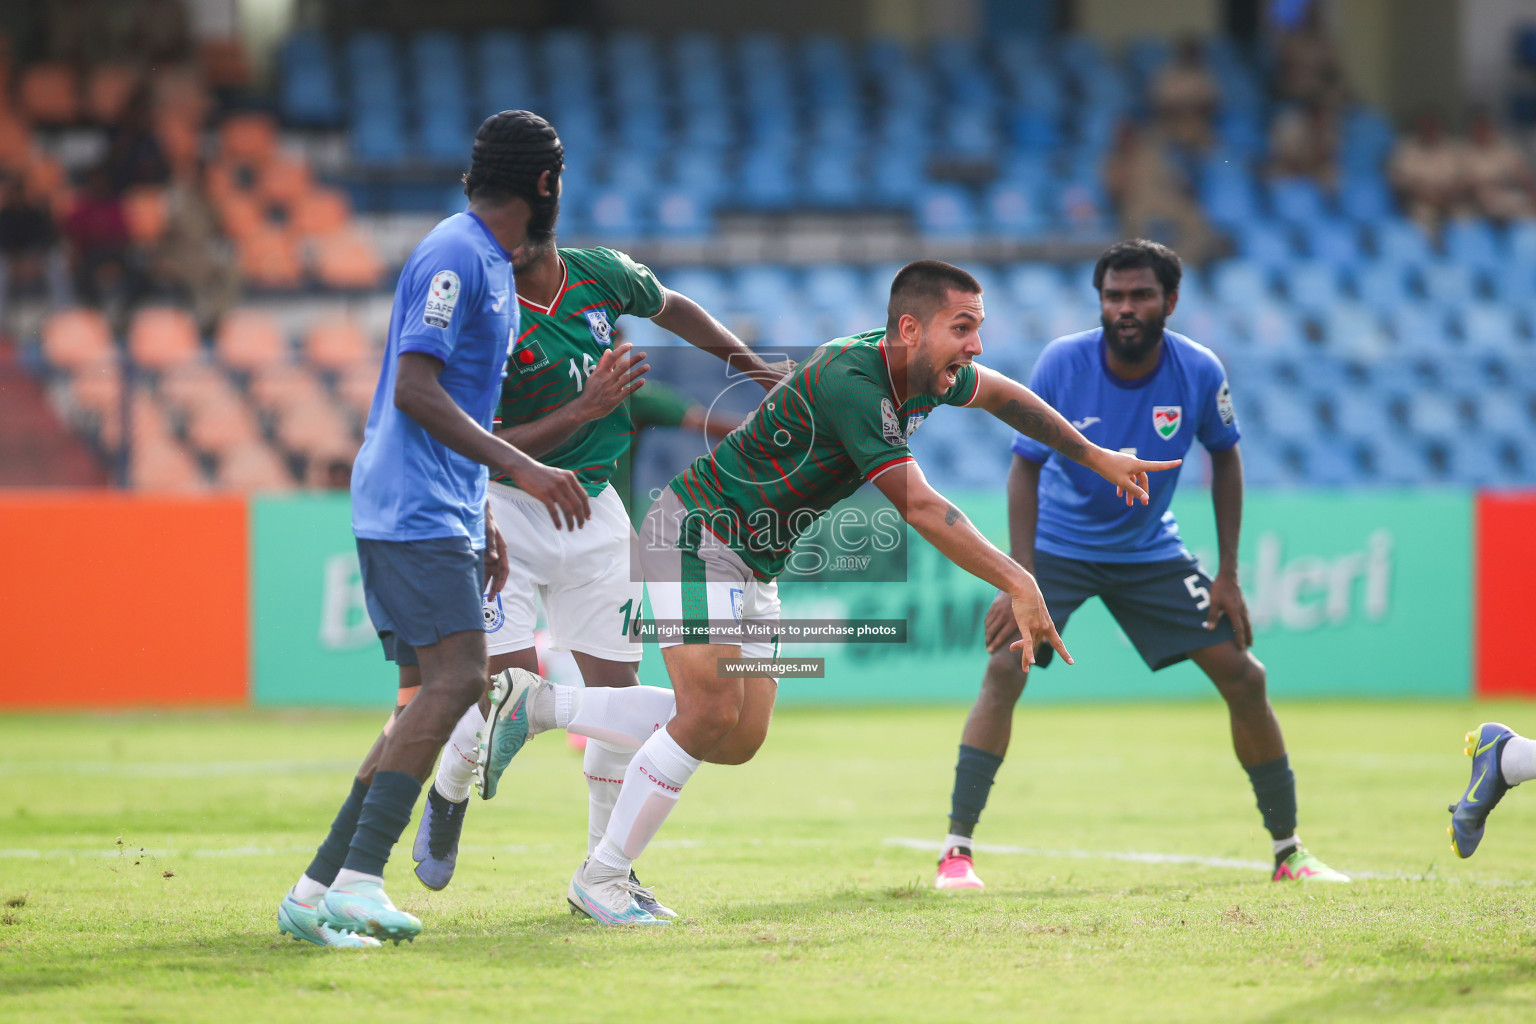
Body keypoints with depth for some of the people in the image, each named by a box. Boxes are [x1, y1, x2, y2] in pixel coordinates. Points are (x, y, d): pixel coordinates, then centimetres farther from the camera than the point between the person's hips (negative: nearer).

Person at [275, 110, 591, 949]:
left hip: (439, 510, 10)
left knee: (430, 695, 6)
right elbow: (413, 388, -20)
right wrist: (521, 467, -24)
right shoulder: (453, 256, -11)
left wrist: (481, 517, 28)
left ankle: (318, 892, 5)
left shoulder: (489, 264, 21)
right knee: (455, 676, -21)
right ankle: (357, 881, -28)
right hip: (412, 507, -10)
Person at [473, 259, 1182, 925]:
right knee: (711, 713, -18)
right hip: (698, 535, -10)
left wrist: (1096, 457, 28)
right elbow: (919, 507, -31)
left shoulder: (923, 375, 0)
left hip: (753, 565, 10)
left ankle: (538, 704, 16)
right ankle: (600, 878, -3)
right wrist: (1017, 583, -32)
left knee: (740, 739, 6)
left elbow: (1001, 394, 23)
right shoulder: (850, 381, -28)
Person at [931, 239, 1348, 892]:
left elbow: (1225, 460, 1)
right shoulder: (1061, 365, -21)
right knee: (1006, 668, -22)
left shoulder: (1200, 373, -16)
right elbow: (1026, 468, -13)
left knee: (1244, 677, -3)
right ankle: (956, 850, -17)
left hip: (1150, 551, 2)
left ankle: (1288, 850, 11)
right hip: (1057, 545, -2)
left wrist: (1228, 578, -2)